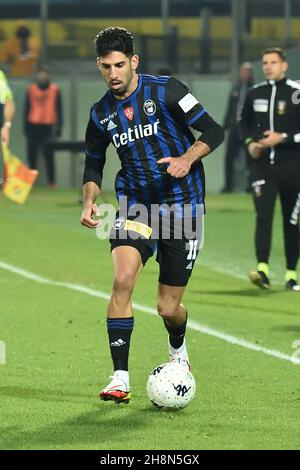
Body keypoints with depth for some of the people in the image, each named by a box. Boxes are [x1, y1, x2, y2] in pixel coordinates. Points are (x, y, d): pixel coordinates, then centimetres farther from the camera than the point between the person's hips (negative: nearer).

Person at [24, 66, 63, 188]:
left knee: (49, 155, -8)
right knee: (32, 155, 2)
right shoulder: (31, 89, 9)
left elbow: (59, 109, 7)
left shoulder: (55, 89, 5)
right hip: (33, 126, 2)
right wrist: (25, 126, 10)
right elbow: (26, 108, 13)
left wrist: (59, 126, 1)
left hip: (48, 127, -2)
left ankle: (52, 181, -5)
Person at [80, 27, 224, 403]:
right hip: (134, 205, 2)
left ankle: (178, 349, 40)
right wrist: (89, 200, 0)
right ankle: (120, 379, -20)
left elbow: (213, 132, -6)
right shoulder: (101, 114, 4)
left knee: (168, 308, 2)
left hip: (181, 206, -2)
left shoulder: (165, 91, -8)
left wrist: (187, 159, -23)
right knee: (122, 279, -24)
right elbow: (94, 163, 18)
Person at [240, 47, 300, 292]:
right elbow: (245, 122, 23)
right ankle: (263, 271, -22)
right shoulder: (255, 93, 8)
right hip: (262, 164, 2)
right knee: (263, 215, -13)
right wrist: (250, 142, 5)